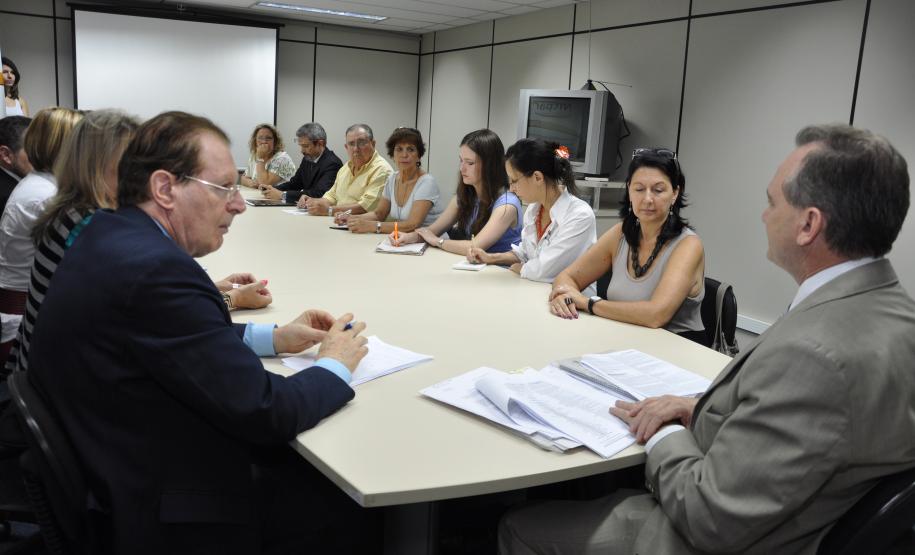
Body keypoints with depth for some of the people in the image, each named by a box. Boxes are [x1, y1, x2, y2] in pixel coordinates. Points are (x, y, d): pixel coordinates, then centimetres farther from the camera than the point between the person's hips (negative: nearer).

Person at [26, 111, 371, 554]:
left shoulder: (109, 236, 2)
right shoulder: (155, 268, -28)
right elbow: (264, 412, -25)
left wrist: (272, 338, 6)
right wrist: (335, 366, -7)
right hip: (166, 517, -9)